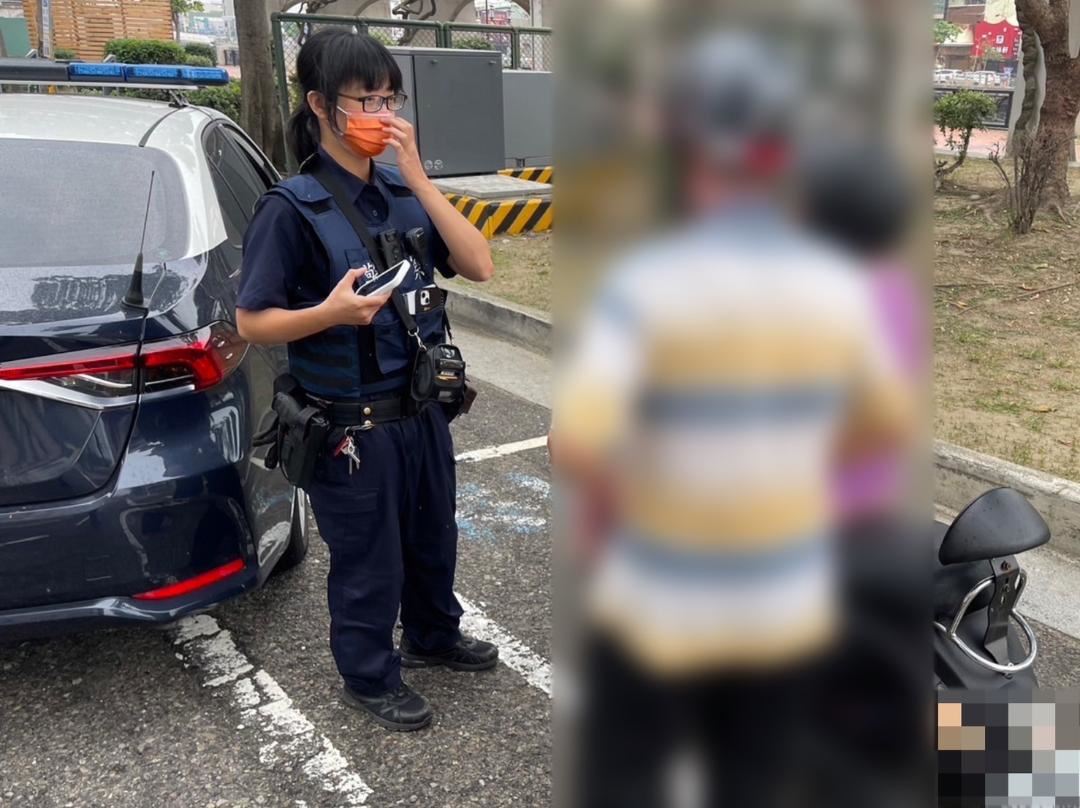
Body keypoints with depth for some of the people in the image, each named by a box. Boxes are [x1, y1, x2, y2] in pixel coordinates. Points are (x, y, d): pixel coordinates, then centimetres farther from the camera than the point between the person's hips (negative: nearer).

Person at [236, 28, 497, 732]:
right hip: (351, 427, -6)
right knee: (368, 561, 11)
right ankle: (370, 677, 35)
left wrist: (418, 177, -16)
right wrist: (332, 312, -30)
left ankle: (434, 635, 50)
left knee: (433, 538, 24)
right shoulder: (291, 208, -15)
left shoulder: (403, 191, 1)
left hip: (422, 409, 6)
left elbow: (479, 265, -9)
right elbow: (252, 322, -12)